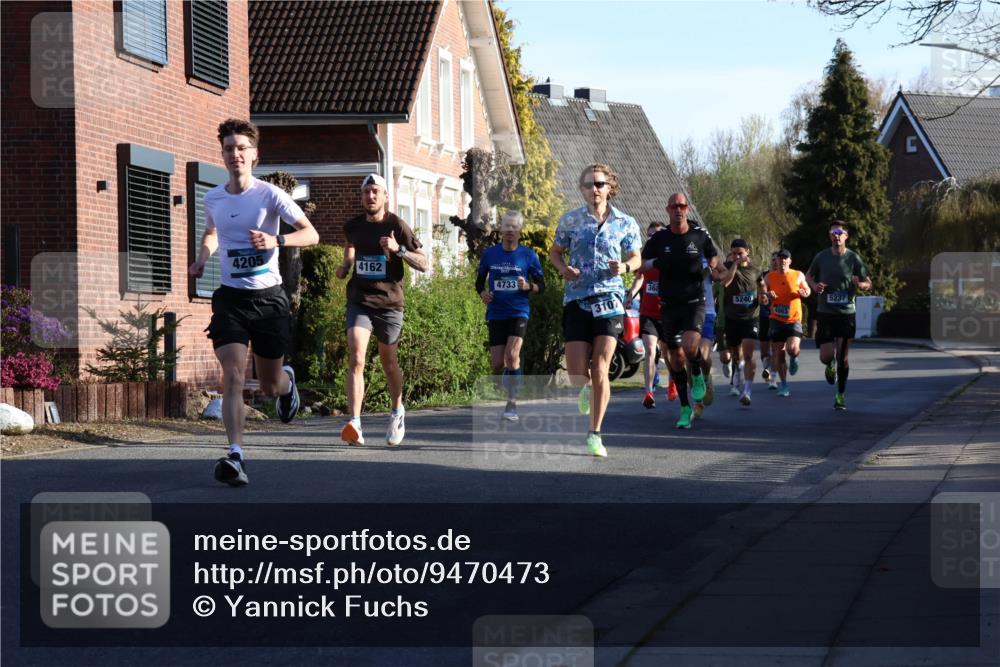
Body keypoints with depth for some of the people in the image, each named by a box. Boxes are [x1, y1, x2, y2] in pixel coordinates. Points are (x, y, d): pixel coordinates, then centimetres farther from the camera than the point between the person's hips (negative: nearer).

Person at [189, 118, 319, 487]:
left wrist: (277, 240, -25)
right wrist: (201, 259, 7)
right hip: (230, 297, 2)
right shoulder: (212, 198, 5)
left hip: (269, 297, -2)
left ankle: (287, 381, 49)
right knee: (233, 376, -17)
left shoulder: (270, 195, -7)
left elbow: (311, 234, -7)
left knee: (270, 386, 10)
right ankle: (235, 456, -21)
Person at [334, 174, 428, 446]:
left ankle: (397, 411, 41)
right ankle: (354, 425, -27)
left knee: (388, 361, 14)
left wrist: (398, 249, -23)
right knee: (356, 359, -17)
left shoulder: (397, 226, -6)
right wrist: (345, 266, 6)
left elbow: (423, 264, -7)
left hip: (389, 303, -1)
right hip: (359, 301, 1)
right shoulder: (353, 226, 4)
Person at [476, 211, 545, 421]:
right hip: (495, 314, 2)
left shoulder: (528, 255, 0)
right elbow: (479, 281, 15)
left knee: (512, 355, -20)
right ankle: (508, 377, 34)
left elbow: (541, 285, 5)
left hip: (518, 312, -2)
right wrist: (483, 294, -6)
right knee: (497, 364, -1)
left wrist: (528, 286, -16)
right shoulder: (489, 254, 4)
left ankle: (512, 403, -9)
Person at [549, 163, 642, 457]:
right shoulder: (570, 220, 5)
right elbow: (554, 251, 16)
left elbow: (636, 257, 16)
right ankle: (586, 389, 35)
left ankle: (595, 434, -1)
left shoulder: (626, 223, 6)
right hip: (576, 300, 1)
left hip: (609, 300, -1)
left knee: (600, 369, -11)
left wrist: (624, 267, -7)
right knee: (577, 374, -5)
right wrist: (563, 267, -6)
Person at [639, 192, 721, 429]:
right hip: (669, 304, 2)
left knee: (690, 347, -25)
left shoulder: (700, 235, 0)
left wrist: (710, 267, -2)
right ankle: (685, 408, 18)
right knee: (676, 358, 5)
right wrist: (656, 263, -9)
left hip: (695, 302, -2)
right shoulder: (659, 239, 1)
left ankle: (697, 374, 10)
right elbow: (641, 265, 9)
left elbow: (714, 257, 16)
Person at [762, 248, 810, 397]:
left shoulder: (798, 276, 1)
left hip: (794, 319, -2)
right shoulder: (769, 277, 4)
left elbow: (807, 290, 15)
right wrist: (767, 295, -11)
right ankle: (784, 384, 17)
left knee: (792, 348, -22)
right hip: (777, 319, 2)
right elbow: (762, 296, 12)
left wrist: (805, 292, -9)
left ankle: (794, 359, 17)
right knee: (778, 354, 1)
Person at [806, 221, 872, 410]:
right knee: (826, 356, -5)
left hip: (846, 313, -1)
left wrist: (860, 284, -20)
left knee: (842, 357, 0)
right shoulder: (821, 257, 1)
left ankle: (840, 396, 14)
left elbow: (868, 283, 4)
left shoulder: (853, 258, -2)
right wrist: (814, 285, -6)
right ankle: (830, 365, 34)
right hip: (825, 312, 1)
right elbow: (809, 275, 17)